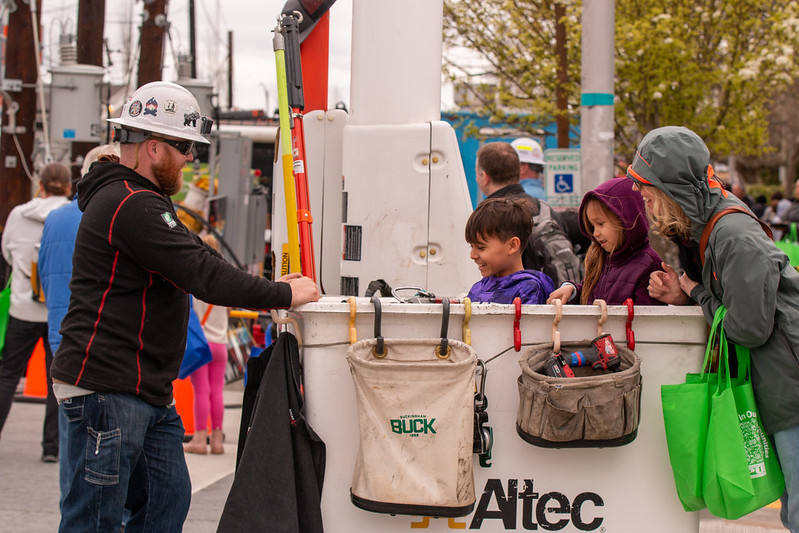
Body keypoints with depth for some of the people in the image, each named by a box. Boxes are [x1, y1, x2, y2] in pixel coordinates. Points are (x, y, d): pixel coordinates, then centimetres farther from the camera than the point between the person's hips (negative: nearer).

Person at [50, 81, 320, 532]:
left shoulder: (140, 202, 21)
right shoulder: (129, 205, -16)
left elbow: (198, 258, 22)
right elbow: (203, 274, -20)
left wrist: (272, 287, 10)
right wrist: (284, 294, -11)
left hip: (147, 392, 11)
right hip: (107, 389, -11)